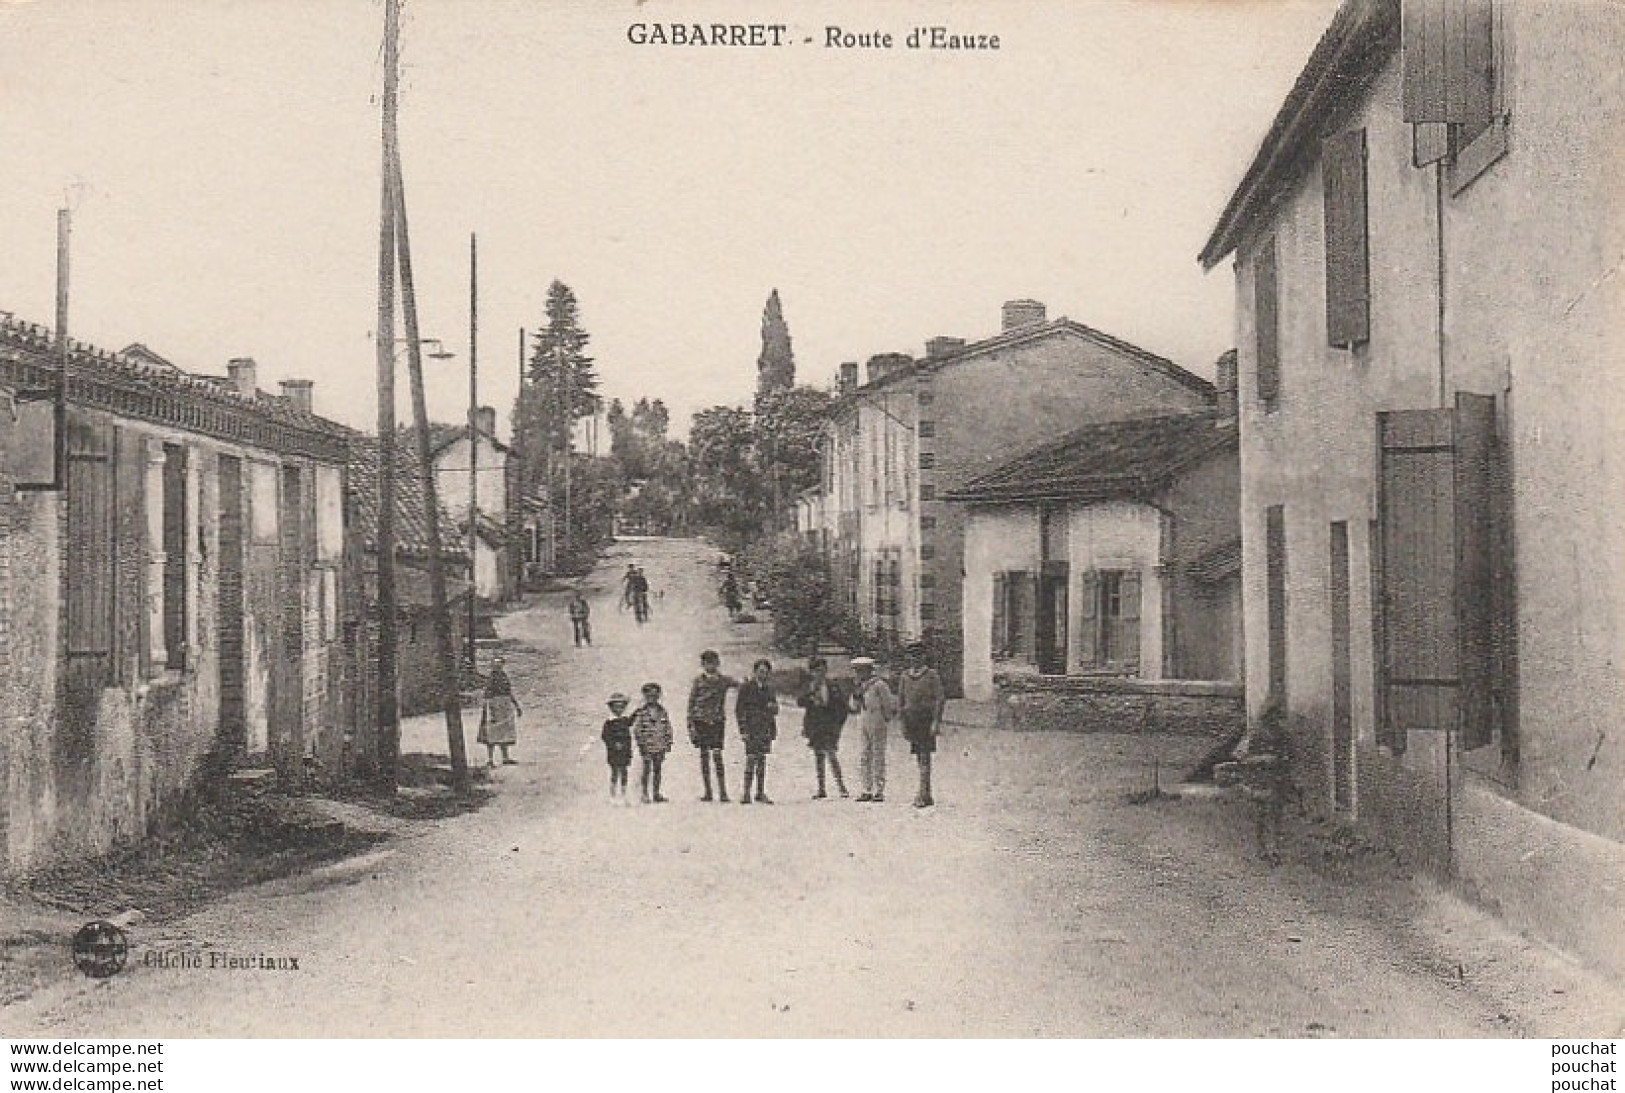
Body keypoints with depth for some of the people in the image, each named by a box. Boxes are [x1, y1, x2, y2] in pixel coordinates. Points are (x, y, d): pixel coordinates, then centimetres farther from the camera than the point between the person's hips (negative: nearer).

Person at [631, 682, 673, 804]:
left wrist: (668, 742, 8)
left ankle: (656, 794, 18)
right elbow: (636, 729, -7)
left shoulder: (662, 711, 8)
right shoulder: (641, 712, -6)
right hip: (647, 747, -4)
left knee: (657, 770, 10)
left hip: (660, 746, 4)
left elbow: (667, 727, 13)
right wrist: (641, 743, -11)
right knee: (647, 770, 0)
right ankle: (645, 795, 6)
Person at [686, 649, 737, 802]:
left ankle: (723, 792, -8)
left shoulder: (724, 680, 6)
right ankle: (708, 792, 9)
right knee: (704, 755, 3)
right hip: (701, 720, 0)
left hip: (718, 720, 0)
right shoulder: (698, 681, 3)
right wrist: (691, 725, -2)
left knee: (717, 755, -8)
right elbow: (691, 703, 3)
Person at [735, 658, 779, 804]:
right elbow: (739, 709, -4)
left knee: (762, 760, 7)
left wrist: (772, 707, -3)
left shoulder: (768, 688, 14)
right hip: (752, 729, -5)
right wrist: (743, 729, -10)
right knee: (751, 759, -12)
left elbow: (775, 709, 22)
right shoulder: (746, 687, -1)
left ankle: (761, 793, 11)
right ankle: (745, 793, -11)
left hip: (766, 730, 5)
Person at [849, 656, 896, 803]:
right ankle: (867, 791, 13)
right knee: (864, 760, 7)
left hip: (878, 727, -8)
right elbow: (854, 707, 14)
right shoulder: (860, 686, 11)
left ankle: (879, 792, -1)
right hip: (864, 727, 8)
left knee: (878, 759, -4)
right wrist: (855, 695, -3)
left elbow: (890, 704, -7)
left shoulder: (879, 685, -11)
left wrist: (887, 719, -5)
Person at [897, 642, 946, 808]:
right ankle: (927, 796, 16)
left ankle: (923, 794, -15)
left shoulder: (932, 675, -4)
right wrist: (903, 724, 11)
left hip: (926, 721, -5)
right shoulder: (905, 676, 10)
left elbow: (940, 699, -7)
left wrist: (936, 722, -14)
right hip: (911, 722, 5)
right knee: (919, 758, 10)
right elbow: (900, 701, 15)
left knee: (925, 758, -11)